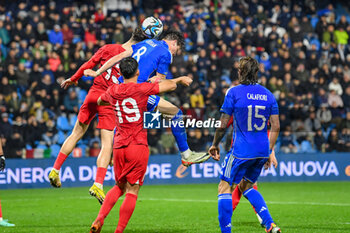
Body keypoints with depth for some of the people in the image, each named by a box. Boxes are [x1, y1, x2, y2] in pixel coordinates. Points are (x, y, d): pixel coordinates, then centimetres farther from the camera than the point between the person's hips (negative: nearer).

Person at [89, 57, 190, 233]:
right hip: (138, 146, -5)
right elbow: (171, 86, -1)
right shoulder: (142, 89, -8)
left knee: (119, 187, 20)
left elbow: (100, 102, 29)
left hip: (119, 146, 5)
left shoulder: (113, 91, 6)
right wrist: (180, 79, 21)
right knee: (132, 192, 1)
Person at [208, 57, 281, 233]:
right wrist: (269, 151, 16)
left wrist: (214, 145, 7)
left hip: (241, 150, -6)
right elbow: (276, 127, 6)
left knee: (224, 188, 5)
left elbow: (223, 125, -7)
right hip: (262, 151, 6)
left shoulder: (234, 92, -7)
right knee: (246, 186, 23)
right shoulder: (267, 94, 6)